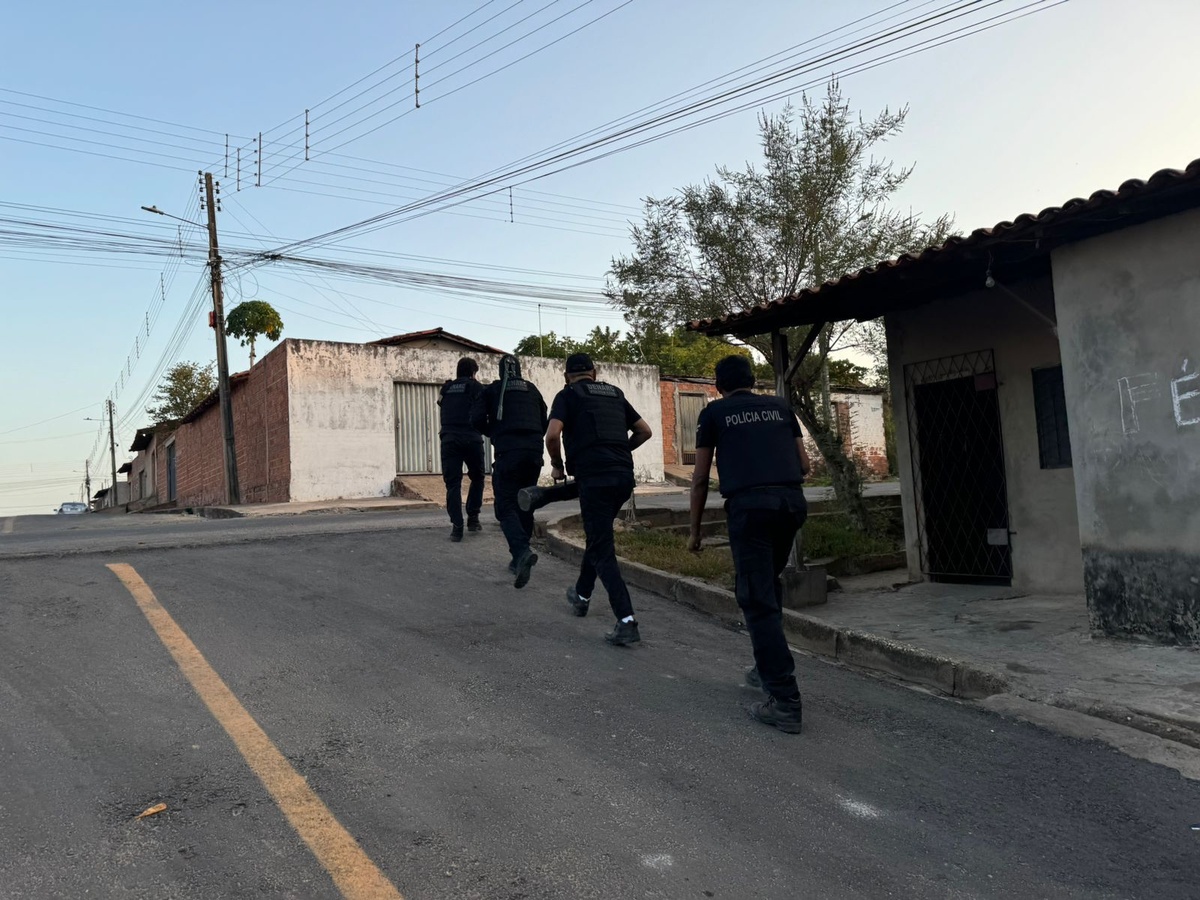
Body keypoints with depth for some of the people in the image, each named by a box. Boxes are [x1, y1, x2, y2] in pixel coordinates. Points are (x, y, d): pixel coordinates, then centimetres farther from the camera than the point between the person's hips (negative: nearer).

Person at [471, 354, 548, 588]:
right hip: (534, 452, 4)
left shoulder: (492, 390, 10)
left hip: (508, 452, -3)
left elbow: (476, 419, 0)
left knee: (506, 507, -3)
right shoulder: (532, 389, 18)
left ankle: (522, 550, -28)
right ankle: (518, 559, 16)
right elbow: (544, 422, 19)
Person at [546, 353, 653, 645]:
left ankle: (626, 621, -12)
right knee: (597, 535, 26)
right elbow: (644, 431, 19)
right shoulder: (615, 393, 19)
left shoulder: (568, 395, 4)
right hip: (624, 476, 6)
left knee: (602, 550, -3)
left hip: (594, 477, -6)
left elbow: (552, 435, -11)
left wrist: (557, 466, 5)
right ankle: (582, 595, 41)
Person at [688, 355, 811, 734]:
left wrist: (695, 529, 21)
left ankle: (785, 702, -5)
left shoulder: (713, 413, 13)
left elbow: (700, 478, 12)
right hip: (793, 501, 5)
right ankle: (768, 669, 29)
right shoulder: (780, 407, 21)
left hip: (749, 504, -5)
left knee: (758, 600, -2)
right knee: (769, 583, 24)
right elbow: (804, 464, 20)